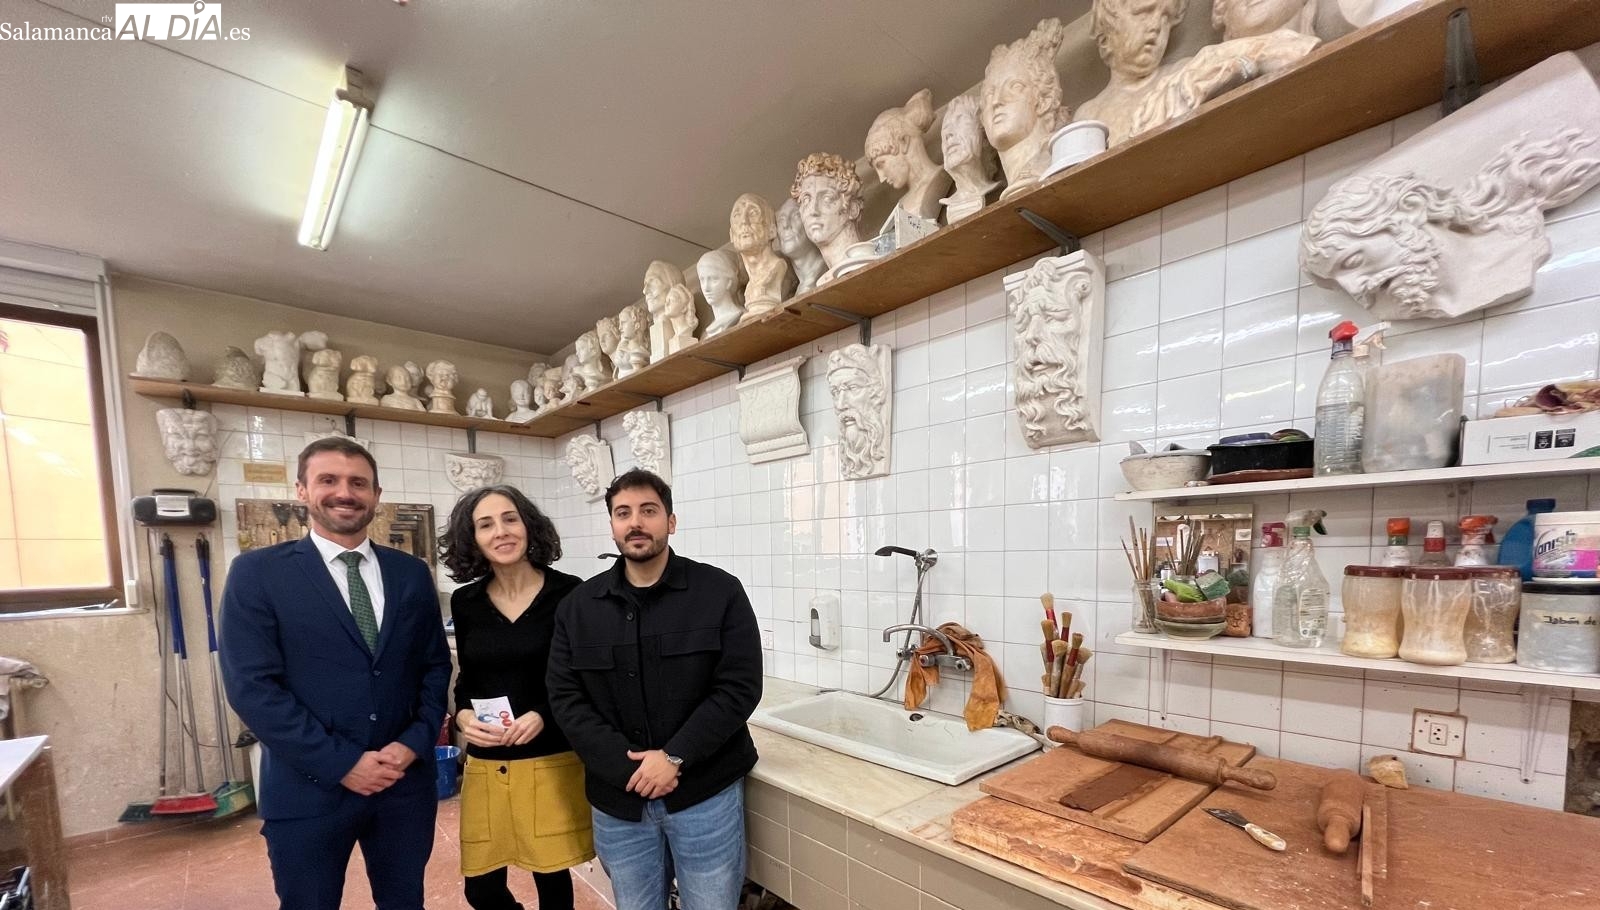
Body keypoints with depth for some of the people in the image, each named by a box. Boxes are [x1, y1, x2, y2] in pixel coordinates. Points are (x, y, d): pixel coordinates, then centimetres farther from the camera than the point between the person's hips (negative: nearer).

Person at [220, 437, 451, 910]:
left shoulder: (411, 573, 3)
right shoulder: (257, 573, -5)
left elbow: (435, 666, 6)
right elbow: (252, 686, -11)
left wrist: (414, 744, -8)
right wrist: (341, 763, -15)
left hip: (406, 782, 3)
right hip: (308, 789, -3)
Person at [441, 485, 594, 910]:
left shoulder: (569, 593, -12)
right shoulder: (465, 602, 1)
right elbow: (466, 679, 12)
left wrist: (542, 716, -19)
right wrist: (462, 715, -8)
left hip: (553, 761, -3)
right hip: (486, 764, 4)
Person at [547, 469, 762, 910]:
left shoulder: (721, 592, -9)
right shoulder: (578, 606, 0)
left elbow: (739, 688, -12)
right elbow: (566, 699, -3)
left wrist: (674, 758, -17)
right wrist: (628, 767, -14)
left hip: (706, 794, -2)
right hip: (619, 800, 3)